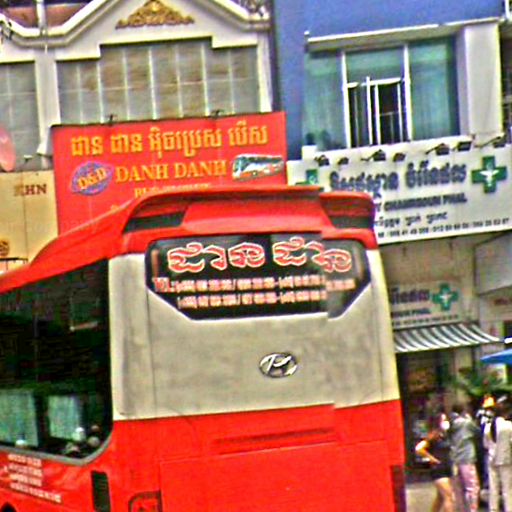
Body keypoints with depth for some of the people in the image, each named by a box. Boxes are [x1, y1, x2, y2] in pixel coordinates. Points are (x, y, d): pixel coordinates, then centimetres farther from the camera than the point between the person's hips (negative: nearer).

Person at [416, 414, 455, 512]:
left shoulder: (446, 436, 8)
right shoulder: (434, 436, -14)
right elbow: (419, 449, -23)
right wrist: (432, 458, -14)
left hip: (447, 469, 8)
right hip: (438, 470, -8)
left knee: (441, 497, 16)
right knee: (449, 497, -13)